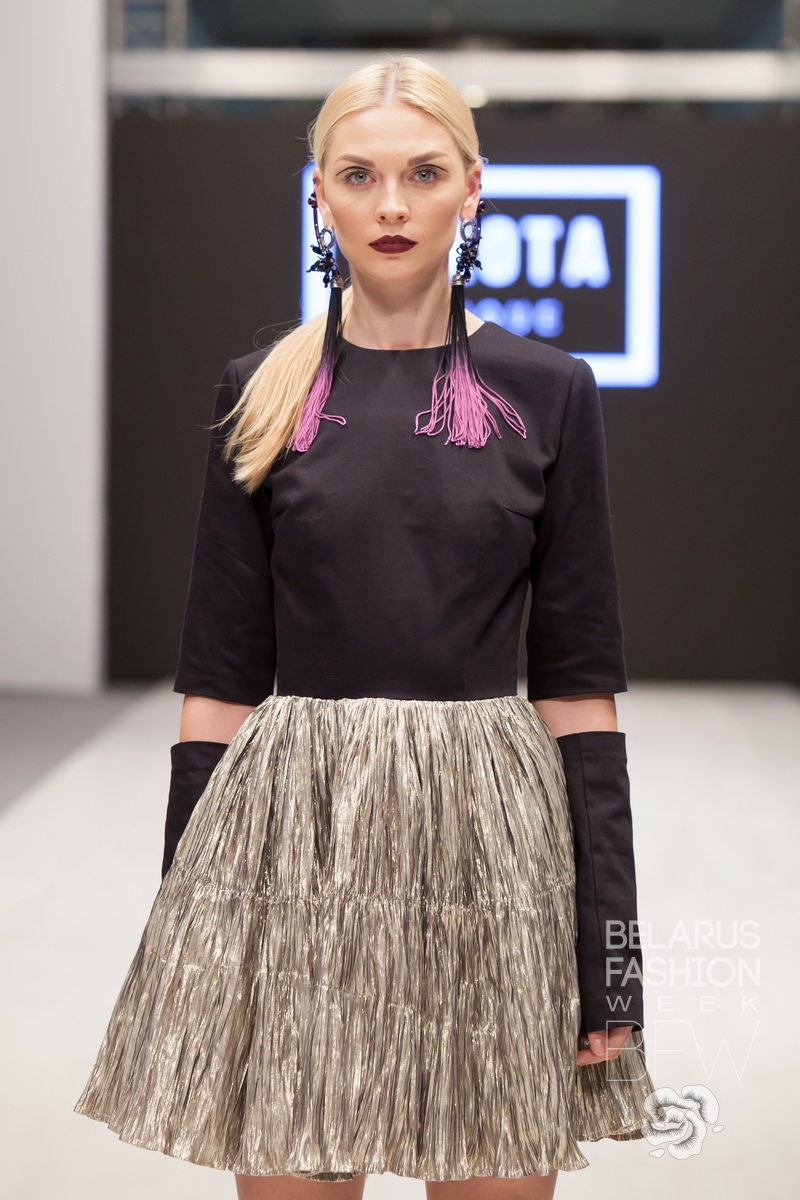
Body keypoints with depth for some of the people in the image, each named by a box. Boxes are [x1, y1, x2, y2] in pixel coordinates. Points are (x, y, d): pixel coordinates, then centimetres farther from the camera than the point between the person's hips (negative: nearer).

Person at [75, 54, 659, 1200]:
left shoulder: (547, 393, 3)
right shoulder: (262, 393, 4)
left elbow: (578, 681, 2)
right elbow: (220, 674, 5)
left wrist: (611, 935, -2)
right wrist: (184, 912, 2)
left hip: (488, 836, 0)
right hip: (294, 825, 0)